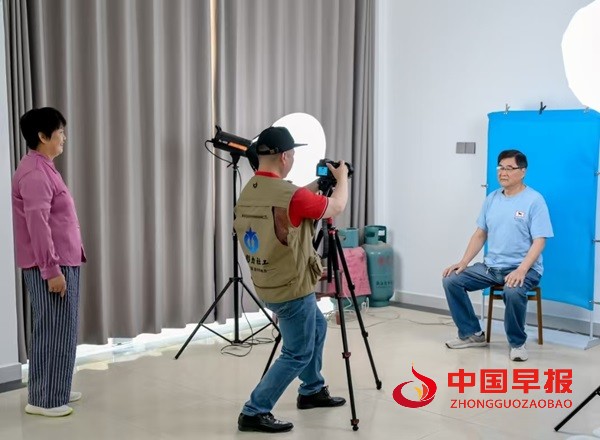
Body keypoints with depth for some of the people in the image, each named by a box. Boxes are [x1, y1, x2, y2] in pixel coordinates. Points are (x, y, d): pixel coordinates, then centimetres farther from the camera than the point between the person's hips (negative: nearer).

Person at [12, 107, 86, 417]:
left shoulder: (43, 168, 15)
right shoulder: (34, 173, -18)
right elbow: (37, 225, -23)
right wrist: (51, 269, -23)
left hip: (62, 262, 10)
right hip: (51, 266, -10)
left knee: (60, 329, 15)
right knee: (53, 330, -4)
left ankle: (54, 391, 25)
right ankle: (42, 399, 4)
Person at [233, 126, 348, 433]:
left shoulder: (248, 193, 2)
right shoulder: (289, 195, -24)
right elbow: (337, 207, -8)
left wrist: (315, 185, 19)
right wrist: (342, 177, 9)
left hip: (268, 284, 9)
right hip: (290, 288, -9)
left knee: (316, 327, 27)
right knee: (298, 353, 5)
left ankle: (312, 391, 38)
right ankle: (254, 413, 6)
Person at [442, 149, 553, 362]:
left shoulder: (534, 200, -9)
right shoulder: (491, 199, 9)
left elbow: (539, 241, -14)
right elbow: (480, 235, 12)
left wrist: (521, 270, -28)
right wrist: (463, 262, -1)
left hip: (523, 269, -6)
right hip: (490, 266, 6)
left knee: (513, 292, -38)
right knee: (451, 280, -9)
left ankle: (517, 343, -12)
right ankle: (472, 334, 5)